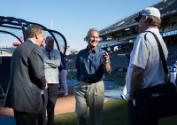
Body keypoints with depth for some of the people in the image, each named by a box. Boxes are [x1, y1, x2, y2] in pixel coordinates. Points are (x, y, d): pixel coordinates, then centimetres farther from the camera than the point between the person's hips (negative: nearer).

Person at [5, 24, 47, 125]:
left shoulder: (19, 48, 16)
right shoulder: (35, 49, -12)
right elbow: (39, 73, -18)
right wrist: (43, 85, 2)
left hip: (16, 96, 9)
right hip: (28, 98, -9)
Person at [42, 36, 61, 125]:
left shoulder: (56, 52, 11)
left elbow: (57, 63, -5)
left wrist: (45, 61, -6)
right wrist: (52, 63, -11)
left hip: (53, 81, 3)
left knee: (51, 103, 10)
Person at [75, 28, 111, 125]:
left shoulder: (102, 53, -5)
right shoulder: (81, 54, 4)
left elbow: (107, 72, -17)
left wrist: (106, 62, -34)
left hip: (96, 87, -2)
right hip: (81, 86, 2)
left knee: (96, 115, 9)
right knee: (80, 114, 8)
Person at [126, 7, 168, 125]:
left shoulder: (144, 37, -15)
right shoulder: (161, 39, 12)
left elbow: (137, 70, -23)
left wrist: (131, 94, -10)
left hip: (143, 95, -8)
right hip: (156, 94, 8)